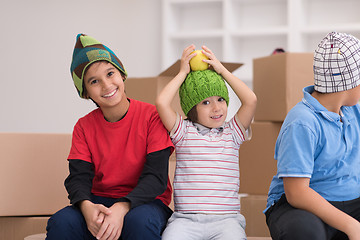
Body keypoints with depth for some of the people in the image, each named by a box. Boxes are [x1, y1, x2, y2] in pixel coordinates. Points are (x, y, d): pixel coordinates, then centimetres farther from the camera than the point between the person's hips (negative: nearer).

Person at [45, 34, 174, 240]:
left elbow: (156, 176, -14)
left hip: (145, 200, -2)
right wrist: (86, 206, -29)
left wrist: (122, 207, -32)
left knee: (140, 222, -39)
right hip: (100, 201, 3)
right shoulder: (84, 128, 6)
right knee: (61, 223, -30)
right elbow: (78, 177, -3)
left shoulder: (151, 116, -6)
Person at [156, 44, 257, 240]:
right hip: (185, 218, -1)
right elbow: (161, 103, -6)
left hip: (225, 218, 1)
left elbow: (250, 100, 0)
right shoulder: (184, 131, 10)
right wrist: (183, 72, 7)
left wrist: (222, 70, 8)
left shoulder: (232, 133, 14)